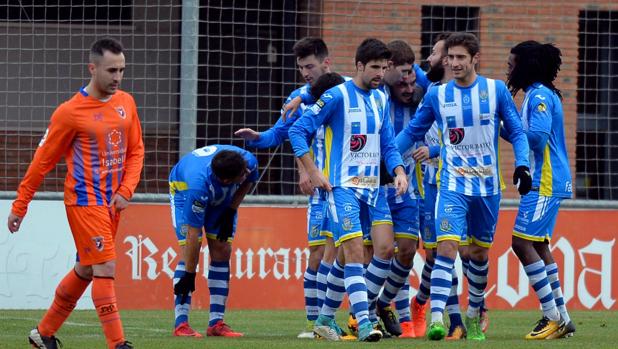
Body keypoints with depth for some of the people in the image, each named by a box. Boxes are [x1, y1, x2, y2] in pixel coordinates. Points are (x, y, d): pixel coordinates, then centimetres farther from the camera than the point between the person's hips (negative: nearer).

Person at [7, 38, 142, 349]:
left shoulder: (126, 103, 6)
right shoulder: (70, 112, -11)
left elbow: (136, 151, 14)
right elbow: (43, 161, -5)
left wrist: (125, 191, -2)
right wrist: (19, 206, -2)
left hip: (112, 202, 7)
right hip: (84, 202, -7)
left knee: (85, 271, 14)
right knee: (105, 270, -13)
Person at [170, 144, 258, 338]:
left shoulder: (249, 161, -34)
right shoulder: (199, 184, -46)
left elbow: (249, 181, -5)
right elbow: (193, 235, -38)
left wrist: (231, 211, -12)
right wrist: (189, 276, -34)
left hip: (223, 198, 5)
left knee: (222, 252, -5)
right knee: (189, 252, -18)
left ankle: (216, 324, -4)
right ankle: (181, 325, -18)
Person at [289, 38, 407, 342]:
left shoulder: (380, 99, 12)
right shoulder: (337, 96, -9)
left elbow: (387, 144, 16)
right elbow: (297, 131, -7)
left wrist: (399, 171, -4)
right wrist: (313, 173, -10)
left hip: (372, 187, 7)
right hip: (342, 186, -7)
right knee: (353, 251, -17)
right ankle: (364, 323, -18)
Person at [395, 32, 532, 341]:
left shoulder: (496, 90, 0)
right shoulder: (437, 95, 2)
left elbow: (516, 131, 5)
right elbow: (412, 132, 11)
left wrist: (522, 165, -9)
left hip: (488, 186, 1)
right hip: (453, 185, -1)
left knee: (479, 253, 11)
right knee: (447, 247, -18)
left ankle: (473, 317, 29)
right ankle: (437, 318, -24)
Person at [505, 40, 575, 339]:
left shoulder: (540, 96, -14)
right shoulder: (535, 95, 16)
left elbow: (538, 136, -26)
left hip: (545, 183, -11)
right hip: (542, 182, 11)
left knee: (522, 242, -12)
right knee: (539, 246, 14)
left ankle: (553, 317, -11)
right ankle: (561, 318, 17)